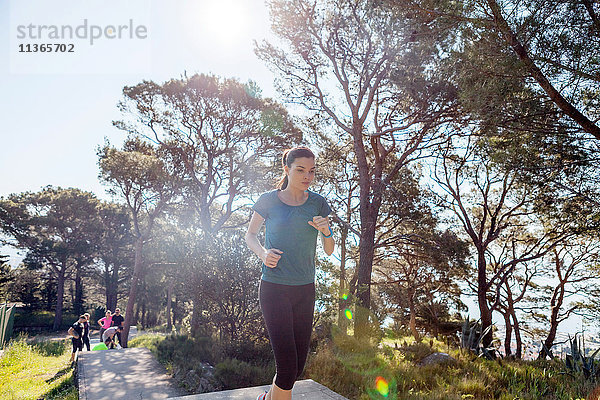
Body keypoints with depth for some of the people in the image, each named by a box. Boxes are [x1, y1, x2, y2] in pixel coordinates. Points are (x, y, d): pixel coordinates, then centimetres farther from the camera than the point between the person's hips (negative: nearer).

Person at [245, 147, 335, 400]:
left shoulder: (318, 203, 3)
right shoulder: (268, 201, -5)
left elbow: (329, 251, 6)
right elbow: (250, 235, 9)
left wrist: (326, 231, -16)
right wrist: (263, 253, -11)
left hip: (305, 291, 4)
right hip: (274, 290, -4)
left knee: (298, 366, 13)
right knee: (287, 365, -9)